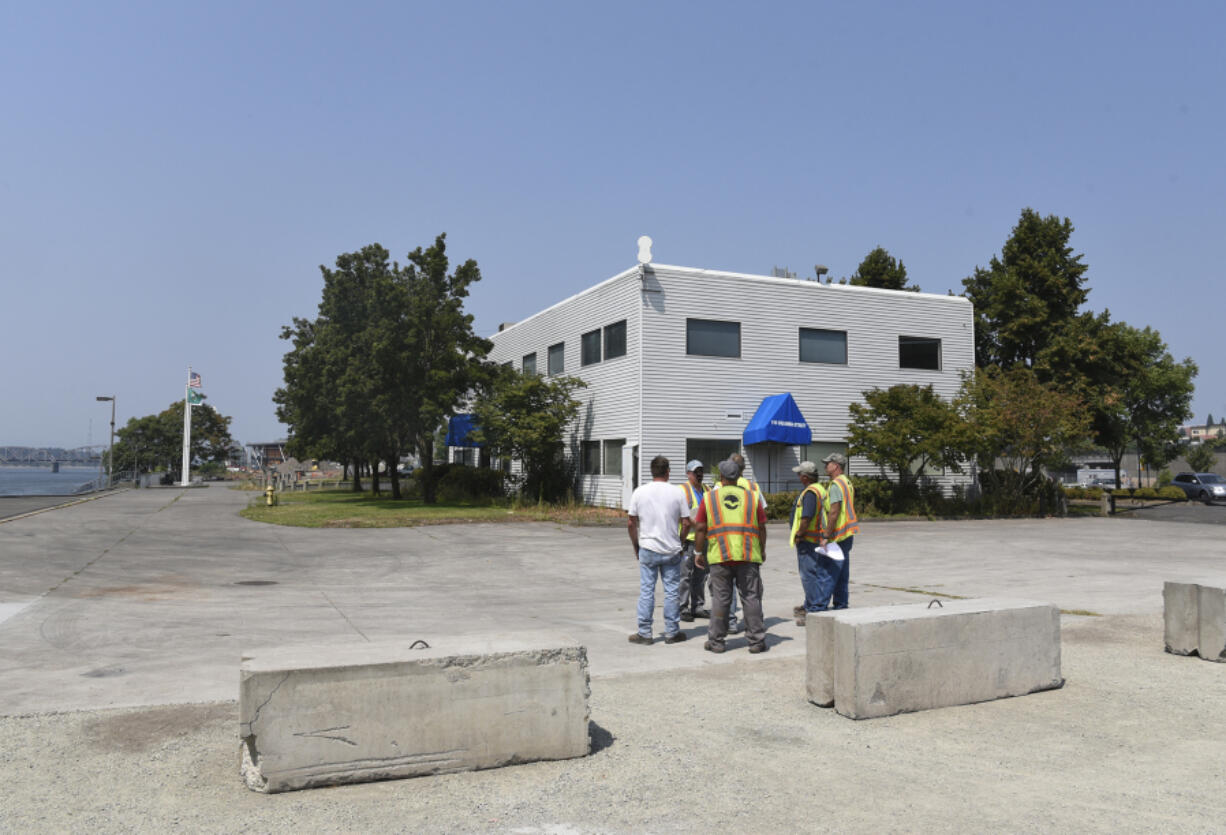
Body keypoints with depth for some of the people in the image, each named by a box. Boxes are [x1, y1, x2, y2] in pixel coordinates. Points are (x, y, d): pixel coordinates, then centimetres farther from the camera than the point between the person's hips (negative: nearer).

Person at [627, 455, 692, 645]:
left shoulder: (639, 492, -1)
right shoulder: (677, 493, -3)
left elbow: (631, 524, 1)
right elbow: (686, 524, -2)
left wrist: (636, 547, 12)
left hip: (647, 549, 0)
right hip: (671, 551, 0)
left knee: (646, 591, 5)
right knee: (672, 591, 8)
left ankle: (644, 633, 9)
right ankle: (672, 632, 14)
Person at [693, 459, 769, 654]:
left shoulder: (709, 498, 5)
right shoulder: (752, 497, 8)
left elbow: (700, 528, 3)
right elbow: (762, 527, 9)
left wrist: (699, 552, 12)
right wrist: (762, 550, 21)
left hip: (719, 556, -1)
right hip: (749, 556, 1)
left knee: (720, 599, 5)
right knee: (751, 598, 6)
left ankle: (716, 641, 10)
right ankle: (756, 641, 9)